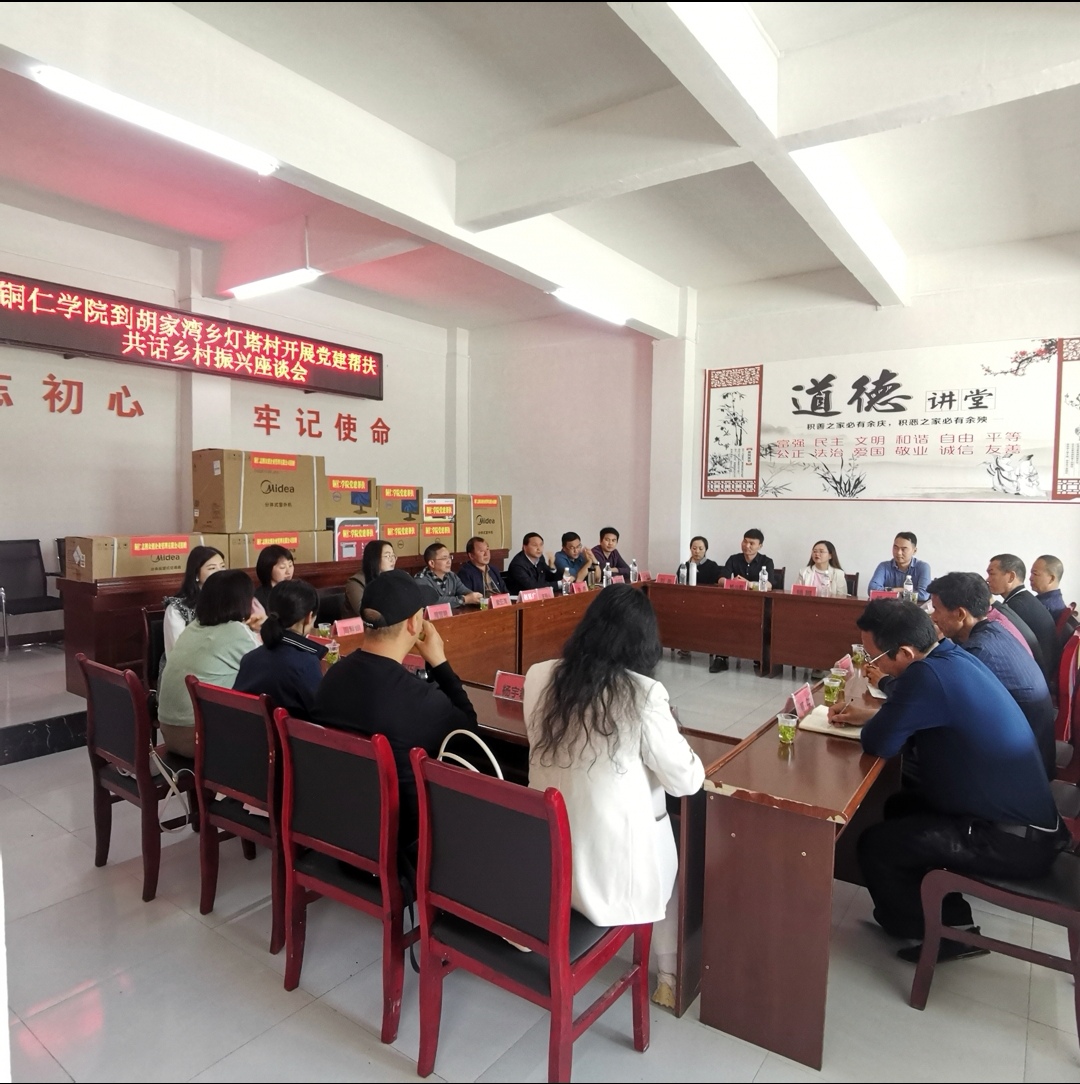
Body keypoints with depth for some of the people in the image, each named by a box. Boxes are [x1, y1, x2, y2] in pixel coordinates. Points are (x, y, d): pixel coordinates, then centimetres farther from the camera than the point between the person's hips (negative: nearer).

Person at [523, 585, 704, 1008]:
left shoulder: (538, 677, -8)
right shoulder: (643, 694, -21)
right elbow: (686, 780, -10)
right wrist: (692, 764, 12)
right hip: (612, 861, -4)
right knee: (673, 873, 30)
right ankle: (670, 980, 41)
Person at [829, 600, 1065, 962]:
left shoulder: (927, 675, -30)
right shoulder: (952, 656, 0)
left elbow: (878, 743, -23)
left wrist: (871, 724, -3)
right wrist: (869, 714, 9)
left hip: (1014, 839, -10)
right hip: (1019, 810, 10)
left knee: (875, 845, -9)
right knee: (900, 807, 21)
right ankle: (941, 911, 29)